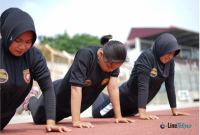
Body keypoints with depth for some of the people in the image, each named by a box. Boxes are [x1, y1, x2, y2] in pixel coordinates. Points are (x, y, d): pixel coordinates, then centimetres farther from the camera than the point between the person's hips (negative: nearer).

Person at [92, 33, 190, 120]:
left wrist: (174, 110, -4)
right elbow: (143, 85, -37)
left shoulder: (170, 62, -7)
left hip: (138, 102, 8)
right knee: (97, 113, 5)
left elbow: (170, 86, -4)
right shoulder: (147, 57, -29)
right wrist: (142, 113, -42)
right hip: (125, 97, -7)